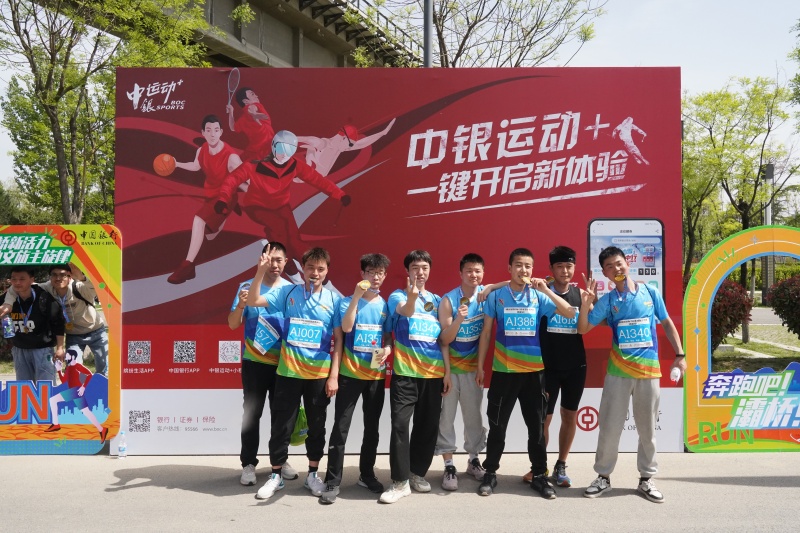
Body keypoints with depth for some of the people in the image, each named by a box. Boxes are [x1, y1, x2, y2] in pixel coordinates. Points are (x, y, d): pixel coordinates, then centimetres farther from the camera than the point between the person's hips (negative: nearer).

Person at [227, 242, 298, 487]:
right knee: (251, 412, 3)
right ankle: (249, 463, 11)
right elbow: (233, 324, -5)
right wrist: (240, 305, -24)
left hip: (284, 363, 1)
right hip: (254, 363, -1)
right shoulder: (247, 287, -3)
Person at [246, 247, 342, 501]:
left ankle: (313, 474, 28)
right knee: (281, 425, 6)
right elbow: (253, 301, -5)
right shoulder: (288, 292, 1)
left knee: (316, 426, 12)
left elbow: (338, 341, 0)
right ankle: (276, 475, 22)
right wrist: (261, 272, -17)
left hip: (319, 374, 0)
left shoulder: (334, 299, -1)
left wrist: (334, 375, -5)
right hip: (288, 372, 0)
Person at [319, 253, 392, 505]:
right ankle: (333, 482, 3)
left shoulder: (386, 305, 6)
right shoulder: (348, 301, -3)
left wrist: (387, 349, -9)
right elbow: (346, 328, -20)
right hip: (350, 373, -3)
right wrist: (357, 296, -24)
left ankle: (367, 474, 27)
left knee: (372, 427, 12)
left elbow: (388, 336, 12)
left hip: (376, 374, 4)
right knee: (340, 427, -4)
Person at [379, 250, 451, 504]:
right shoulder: (397, 296, 1)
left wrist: (447, 370, 7)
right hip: (405, 373, -4)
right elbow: (406, 311, -24)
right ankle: (400, 481, 0)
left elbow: (443, 338, 13)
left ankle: (417, 473, 24)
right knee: (400, 424, -8)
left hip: (434, 373, 4)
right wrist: (412, 296, -46)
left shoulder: (436, 300, 12)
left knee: (428, 426, 9)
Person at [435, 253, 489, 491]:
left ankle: (474, 460, 25)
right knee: (446, 416, 0)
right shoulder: (448, 300, -12)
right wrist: (458, 319, -31)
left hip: (473, 366, 3)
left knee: (474, 415, 11)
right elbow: (444, 339, -14)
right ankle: (449, 466, 7)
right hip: (449, 366, -2)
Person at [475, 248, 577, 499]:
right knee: (497, 425, 7)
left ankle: (539, 475, 22)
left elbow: (570, 313, -5)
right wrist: (480, 365, 3)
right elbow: (486, 332, 4)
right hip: (503, 371, -1)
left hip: (534, 371, 1)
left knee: (537, 425, 9)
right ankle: (490, 473, 20)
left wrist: (546, 290, -14)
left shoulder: (539, 296, 1)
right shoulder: (496, 295, 0)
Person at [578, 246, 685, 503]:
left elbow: (667, 323, 11)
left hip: (649, 369, 1)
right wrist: (585, 304, -17)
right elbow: (582, 329, -1)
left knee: (647, 427, 9)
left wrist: (680, 354, 4)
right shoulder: (607, 300, 0)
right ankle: (603, 476, 17)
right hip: (618, 371, -1)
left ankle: (646, 478, 23)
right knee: (609, 426, 2)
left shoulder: (650, 292, 3)